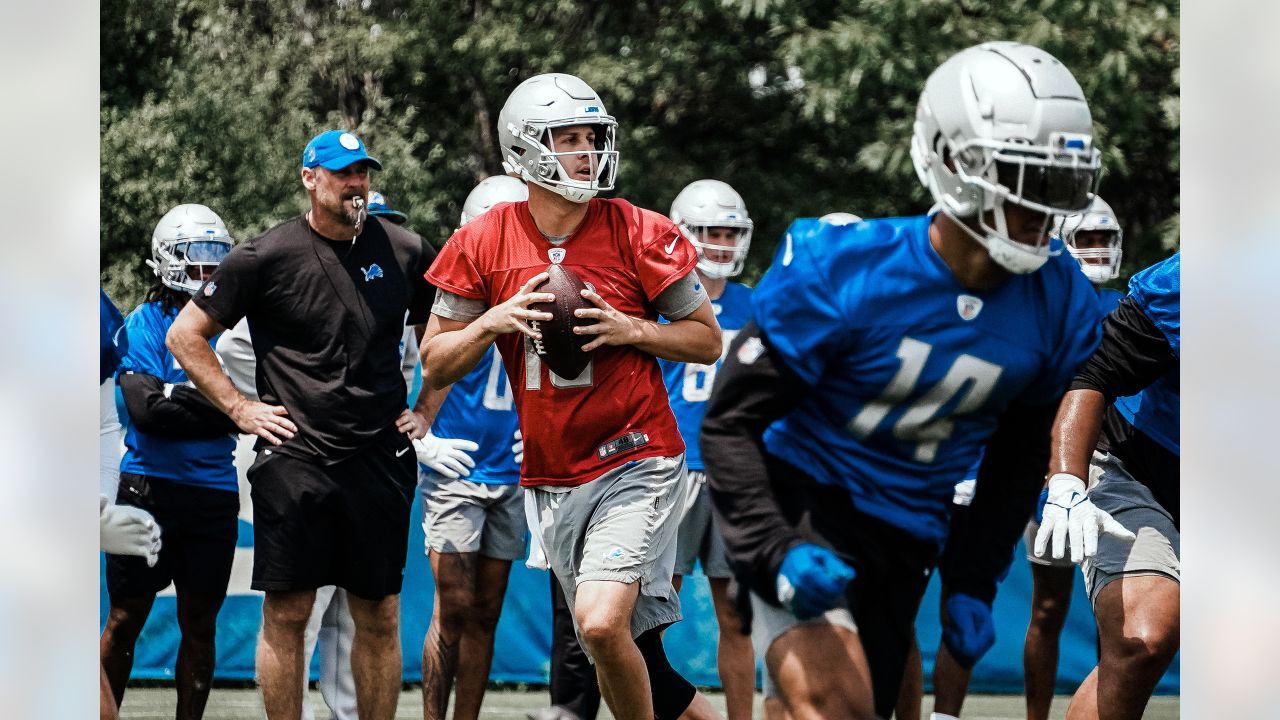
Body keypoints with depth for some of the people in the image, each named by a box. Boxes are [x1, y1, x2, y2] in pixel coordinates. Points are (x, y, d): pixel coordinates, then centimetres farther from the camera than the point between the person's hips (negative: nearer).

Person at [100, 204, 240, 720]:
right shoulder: (144, 325, -2)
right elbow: (145, 408, -15)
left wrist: (177, 397, -12)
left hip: (214, 494, 3)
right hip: (149, 487, -3)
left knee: (200, 624, 8)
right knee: (125, 620, 2)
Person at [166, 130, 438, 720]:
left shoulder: (404, 253, 6)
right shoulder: (267, 257, -4)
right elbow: (186, 335, 3)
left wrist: (426, 408, 13)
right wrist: (239, 408, -1)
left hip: (381, 460, 3)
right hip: (296, 457, -3)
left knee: (380, 617, 6)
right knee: (287, 614, -2)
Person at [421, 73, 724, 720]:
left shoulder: (638, 234, -6)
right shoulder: (482, 246, 1)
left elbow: (706, 339, 3)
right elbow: (436, 365, 6)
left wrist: (630, 330, -14)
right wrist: (492, 323, -12)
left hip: (636, 464, -4)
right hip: (553, 482, 4)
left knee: (603, 623, -24)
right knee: (634, 661, 9)